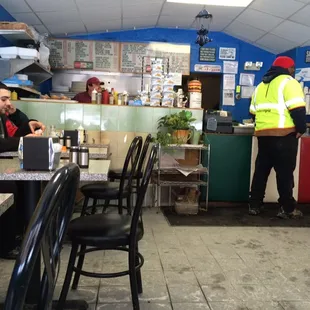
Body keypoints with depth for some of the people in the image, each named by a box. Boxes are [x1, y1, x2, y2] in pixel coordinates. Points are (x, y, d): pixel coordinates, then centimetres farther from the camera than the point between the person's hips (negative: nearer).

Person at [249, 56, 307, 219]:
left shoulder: (261, 85, 21)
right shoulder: (288, 82, -3)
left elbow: (253, 111, 21)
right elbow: (297, 109, -13)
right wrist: (301, 129, -4)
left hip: (262, 134, 7)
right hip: (283, 135, -7)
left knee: (261, 170, 11)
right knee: (285, 172, -1)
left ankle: (254, 205, 15)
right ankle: (287, 209, 5)